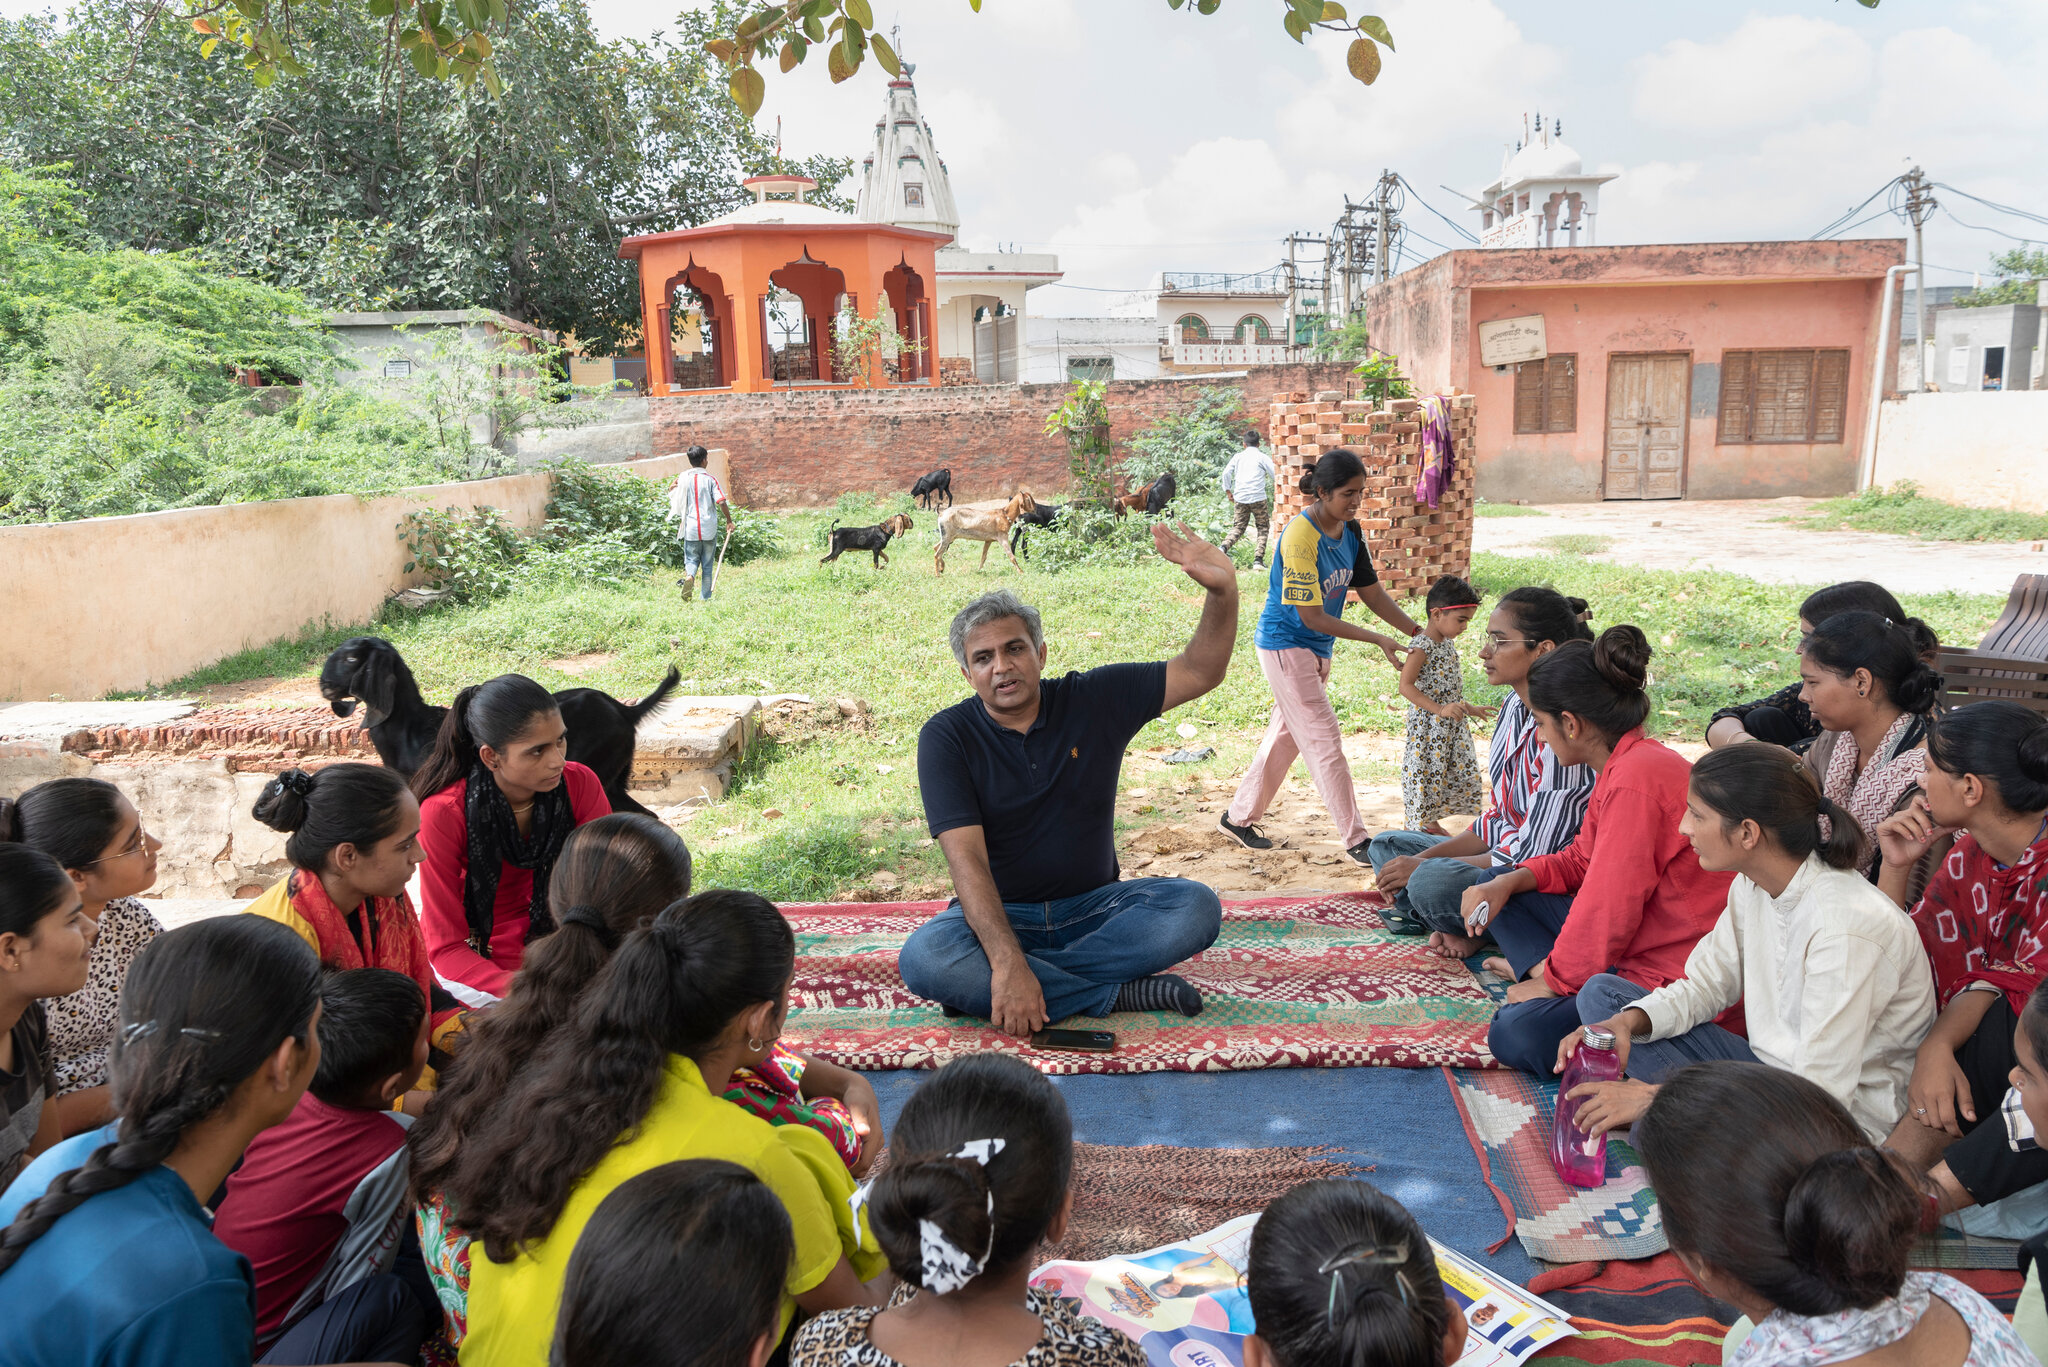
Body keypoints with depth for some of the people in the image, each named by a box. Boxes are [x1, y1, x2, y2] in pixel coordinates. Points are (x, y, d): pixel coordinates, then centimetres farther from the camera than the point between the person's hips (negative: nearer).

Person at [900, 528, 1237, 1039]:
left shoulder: (1095, 700, 1)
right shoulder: (946, 737, -9)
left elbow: (1200, 673, -2)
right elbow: (966, 860, -19)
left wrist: (1223, 590, -22)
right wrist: (1008, 962, -33)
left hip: (1094, 905, 2)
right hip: (1000, 914, -2)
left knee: (1196, 907, -25)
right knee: (922, 958, -33)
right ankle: (1116, 992, -24)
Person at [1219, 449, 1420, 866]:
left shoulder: (1350, 532, 1)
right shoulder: (1300, 537, -25)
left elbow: (1371, 591, 7)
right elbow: (1310, 616, -24)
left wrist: (1418, 633, -2)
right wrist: (1378, 641, -24)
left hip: (1317, 649, 9)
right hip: (1286, 646, -9)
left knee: (1286, 737, 16)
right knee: (1325, 742, -6)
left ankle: (1238, 817, 29)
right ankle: (1355, 840, 1)